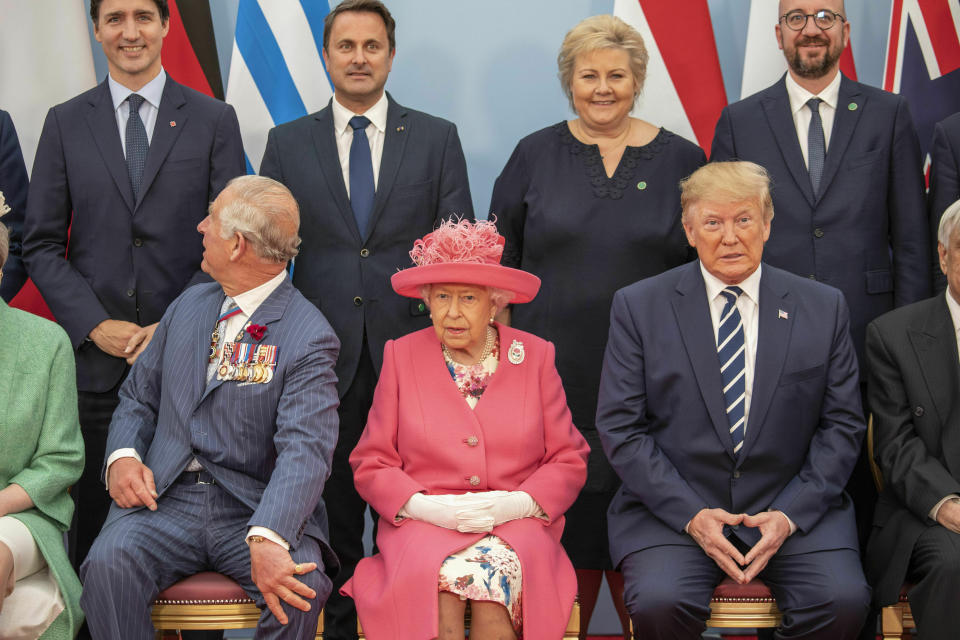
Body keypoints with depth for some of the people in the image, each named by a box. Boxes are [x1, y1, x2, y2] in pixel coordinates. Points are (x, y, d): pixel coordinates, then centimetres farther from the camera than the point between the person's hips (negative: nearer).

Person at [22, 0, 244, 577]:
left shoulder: (214, 121, 7)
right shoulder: (66, 124, 10)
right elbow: (41, 245, 7)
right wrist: (96, 326, -6)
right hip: (96, 358, 1)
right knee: (95, 518, 4)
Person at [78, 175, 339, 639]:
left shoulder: (309, 337, -7)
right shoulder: (189, 305, 14)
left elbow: (305, 449, -19)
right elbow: (138, 396, 22)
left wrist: (267, 538, -36)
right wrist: (123, 456, -2)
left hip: (254, 508, -4)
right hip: (166, 498, 4)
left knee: (302, 585, -31)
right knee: (107, 565, -27)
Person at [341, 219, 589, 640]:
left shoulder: (535, 356, 10)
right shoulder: (401, 357, 9)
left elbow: (569, 459, 8)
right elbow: (371, 464, 7)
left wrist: (518, 503, -11)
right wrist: (424, 506, -11)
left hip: (515, 525, 0)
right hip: (423, 525, 0)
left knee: (501, 569, -33)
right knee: (432, 571, -34)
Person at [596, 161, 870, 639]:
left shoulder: (823, 308, 7)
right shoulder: (639, 307, 3)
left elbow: (842, 425, 6)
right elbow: (620, 427, -1)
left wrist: (790, 514, -8)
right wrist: (691, 514, -12)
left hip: (793, 507, 2)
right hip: (673, 507, -1)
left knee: (843, 600, -24)